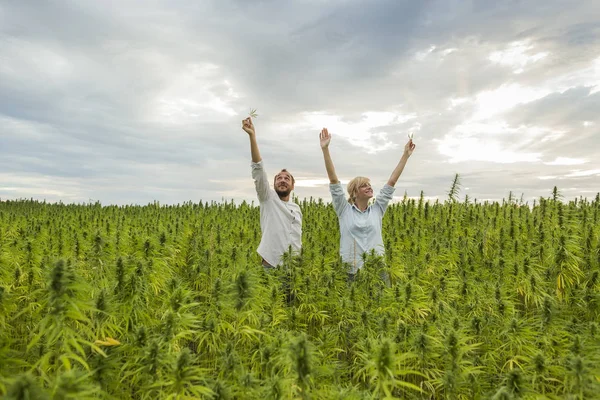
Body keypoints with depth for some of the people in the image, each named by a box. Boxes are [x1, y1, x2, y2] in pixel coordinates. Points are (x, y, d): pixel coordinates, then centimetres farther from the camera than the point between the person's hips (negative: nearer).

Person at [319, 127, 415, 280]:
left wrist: (405, 155, 9)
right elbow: (333, 180, -4)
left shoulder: (377, 210, 10)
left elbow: (392, 181, 9)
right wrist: (325, 149, -10)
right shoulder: (344, 210, 3)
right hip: (351, 272, -2)